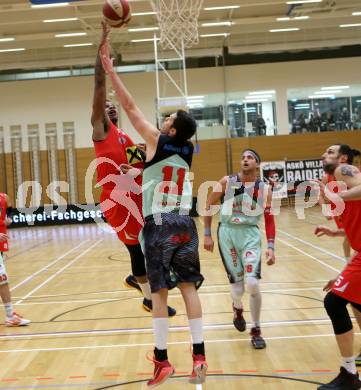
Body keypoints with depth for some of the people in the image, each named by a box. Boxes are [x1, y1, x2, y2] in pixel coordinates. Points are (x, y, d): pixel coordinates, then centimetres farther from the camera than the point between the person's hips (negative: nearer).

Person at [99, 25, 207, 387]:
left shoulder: (156, 141, -5)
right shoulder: (187, 149, 10)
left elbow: (130, 107, -4)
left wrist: (109, 70, 2)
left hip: (158, 225, -5)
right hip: (184, 223, 5)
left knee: (159, 292, 0)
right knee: (188, 287, 7)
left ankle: (162, 360, 5)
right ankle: (199, 355, 7)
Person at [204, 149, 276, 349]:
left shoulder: (264, 189, 0)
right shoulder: (227, 181, -2)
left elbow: (269, 220, 3)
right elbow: (209, 205, 5)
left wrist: (271, 247, -7)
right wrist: (207, 235, 2)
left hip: (250, 234, 0)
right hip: (227, 232, 0)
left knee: (253, 283, -16)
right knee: (237, 286, 0)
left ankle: (256, 330, 6)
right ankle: (237, 309, 39)